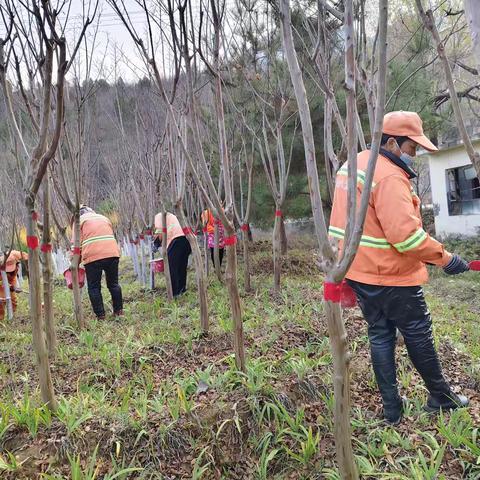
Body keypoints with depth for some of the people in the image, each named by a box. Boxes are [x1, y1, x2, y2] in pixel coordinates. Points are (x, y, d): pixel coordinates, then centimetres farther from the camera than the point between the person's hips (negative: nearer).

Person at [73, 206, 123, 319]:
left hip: (92, 256, -4)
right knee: (114, 284, 16)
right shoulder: (104, 218, 28)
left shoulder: (80, 220, 14)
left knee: (94, 287, 7)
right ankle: (119, 311, 19)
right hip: (112, 253, 4)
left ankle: (100, 315, 7)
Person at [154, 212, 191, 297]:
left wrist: (159, 242, 16)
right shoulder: (171, 216, 35)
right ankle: (182, 289, 26)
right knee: (182, 267, 17)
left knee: (173, 268, -2)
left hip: (175, 241, -8)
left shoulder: (158, 216, 13)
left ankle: (175, 292, 0)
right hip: (186, 240, 8)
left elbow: (160, 232, 0)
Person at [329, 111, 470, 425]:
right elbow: (406, 234, -27)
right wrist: (445, 257, -18)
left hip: (359, 271, 9)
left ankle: (392, 408, 22)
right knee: (419, 335, 10)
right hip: (390, 275, -9)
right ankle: (440, 396, 29)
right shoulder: (390, 176, -20)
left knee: (380, 335, 14)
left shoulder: (352, 166, 11)